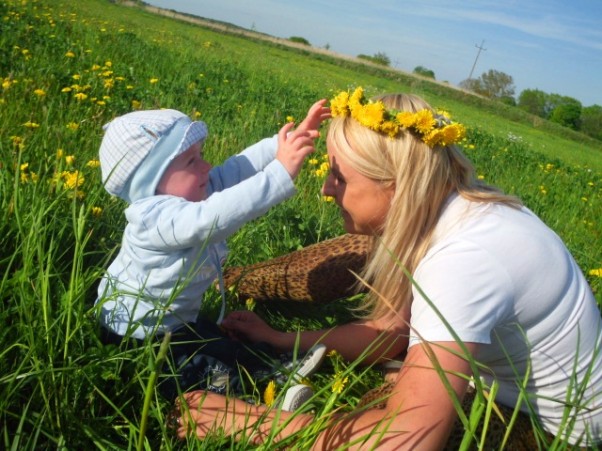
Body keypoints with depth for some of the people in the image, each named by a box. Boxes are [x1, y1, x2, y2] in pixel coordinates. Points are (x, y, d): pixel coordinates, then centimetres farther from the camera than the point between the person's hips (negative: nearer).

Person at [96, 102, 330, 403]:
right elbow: (213, 217, -55)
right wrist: (282, 172, -59)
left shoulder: (193, 190, -10)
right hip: (133, 333, -9)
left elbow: (242, 165, -13)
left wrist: (291, 139, -25)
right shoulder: (154, 218, -38)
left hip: (176, 319, 9)